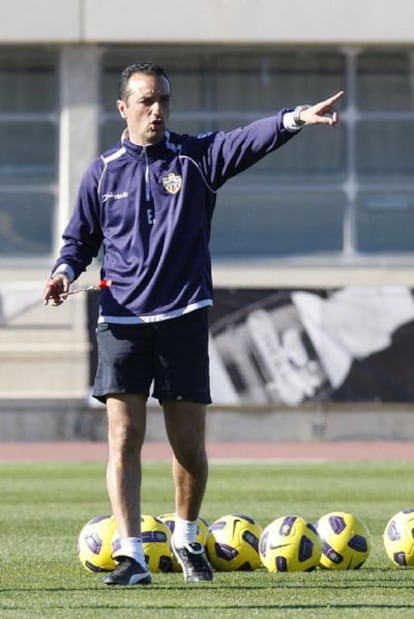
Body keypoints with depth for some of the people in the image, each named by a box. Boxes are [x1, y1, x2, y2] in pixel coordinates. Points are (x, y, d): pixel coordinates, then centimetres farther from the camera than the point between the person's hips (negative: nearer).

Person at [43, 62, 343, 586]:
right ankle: (131, 555, -10)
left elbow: (249, 140, -13)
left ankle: (186, 538, 28)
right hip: (121, 321, 0)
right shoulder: (103, 172, 7)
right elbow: (80, 238, 15)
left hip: (183, 320, 0)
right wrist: (64, 271, -6)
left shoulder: (196, 158, 4)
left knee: (189, 444, 5)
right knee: (124, 437, -9)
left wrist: (296, 119, -31)